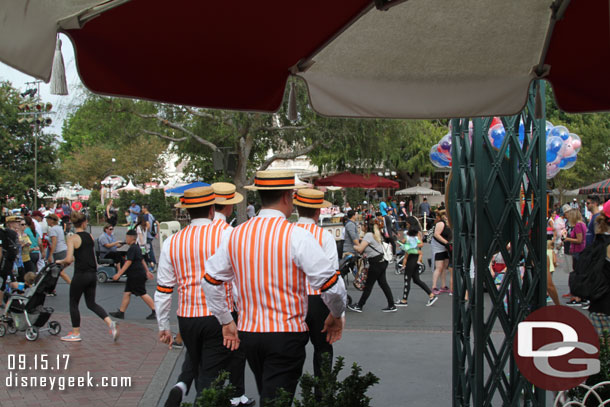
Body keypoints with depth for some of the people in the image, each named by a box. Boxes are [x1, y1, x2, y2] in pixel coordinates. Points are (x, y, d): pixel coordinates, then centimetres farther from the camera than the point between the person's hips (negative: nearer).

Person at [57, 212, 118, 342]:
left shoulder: (73, 238, -10)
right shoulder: (90, 236, 8)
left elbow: (69, 259, -18)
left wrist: (61, 262, 2)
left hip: (81, 275, -6)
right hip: (92, 274, 6)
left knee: (73, 303, 11)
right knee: (91, 303, 17)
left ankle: (75, 334, 19)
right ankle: (110, 323, -2)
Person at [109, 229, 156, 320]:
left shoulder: (132, 248, -17)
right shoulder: (137, 247, 15)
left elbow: (128, 262, -23)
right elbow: (142, 260, 22)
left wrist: (119, 274, -23)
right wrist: (147, 271, 29)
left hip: (137, 276, -10)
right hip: (133, 276, 10)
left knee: (143, 294, -5)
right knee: (127, 293, 9)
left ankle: (155, 312, 0)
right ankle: (121, 312, 12)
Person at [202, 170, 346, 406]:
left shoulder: (236, 235, 3)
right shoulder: (296, 236, -13)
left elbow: (211, 280, 11)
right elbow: (331, 284, -14)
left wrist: (226, 321, 20)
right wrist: (337, 316, 5)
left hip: (248, 334, 6)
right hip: (286, 335, -6)